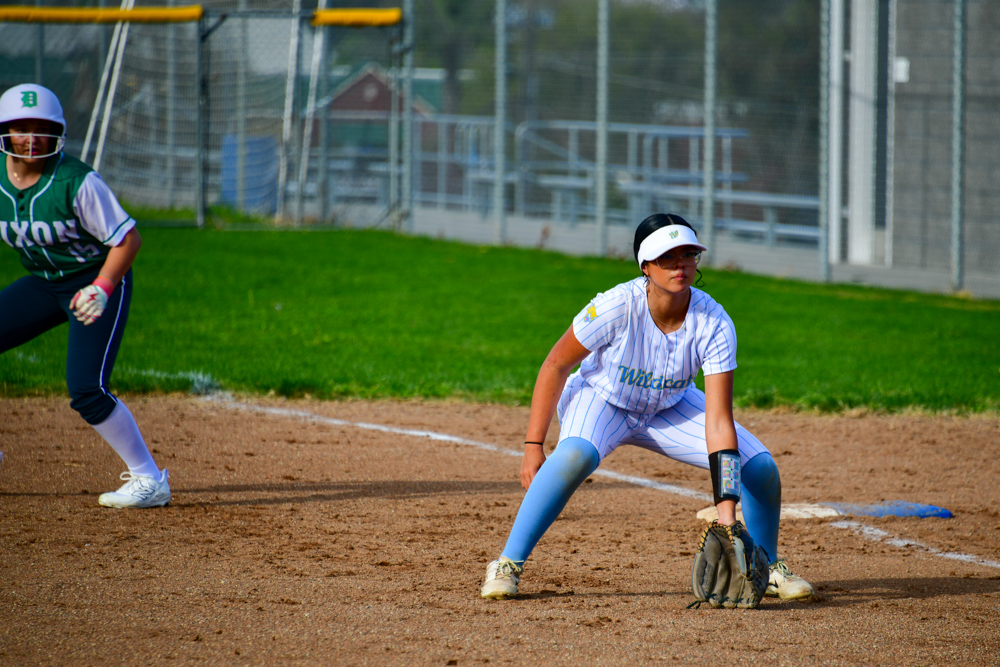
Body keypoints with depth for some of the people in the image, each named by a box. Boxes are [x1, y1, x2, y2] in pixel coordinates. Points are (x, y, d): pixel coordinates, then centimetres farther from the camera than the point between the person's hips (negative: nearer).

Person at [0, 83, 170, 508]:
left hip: (97, 281, -7)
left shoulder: (78, 183, -23)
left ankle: (149, 479, -9)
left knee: (85, 390, -21)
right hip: (42, 283, 7)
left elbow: (127, 238, -19)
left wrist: (102, 289, -30)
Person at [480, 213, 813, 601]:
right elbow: (556, 366, -18)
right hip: (601, 398, -3)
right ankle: (507, 565, -26)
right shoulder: (617, 306, -32)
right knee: (575, 454, -38)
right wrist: (533, 446, -21)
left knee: (760, 467, -13)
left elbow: (718, 422, -29)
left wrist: (726, 507, -37)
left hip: (670, 409, 3)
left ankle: (766, 568, 15)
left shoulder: (714, 324, -27)